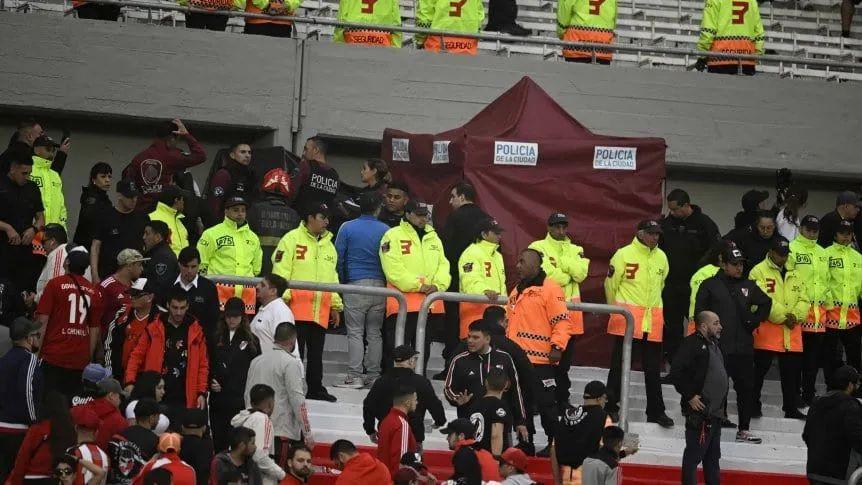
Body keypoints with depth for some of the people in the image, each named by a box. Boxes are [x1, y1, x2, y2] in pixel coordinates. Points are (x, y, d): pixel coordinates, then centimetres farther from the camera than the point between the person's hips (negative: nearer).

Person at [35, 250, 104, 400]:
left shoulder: (55, 284, -2)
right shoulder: (93, 292, 8)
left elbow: (42, 320, -7)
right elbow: (94, 330, 12)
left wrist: (38, 350, -2)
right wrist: (89, 357, 19)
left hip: (53, 355, -3)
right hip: (80, 359, 3)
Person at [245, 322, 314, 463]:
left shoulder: (256, 361, 12)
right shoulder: (290, 363, -8)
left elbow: (247, 395, 18)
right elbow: (297, 400, -12)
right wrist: (308, 433, -10)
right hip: (282, 431, -7)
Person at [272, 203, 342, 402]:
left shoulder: (328, 245, 19)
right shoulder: (292, 239, -2)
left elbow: (332, 277, 24)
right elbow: (281, 271, -7)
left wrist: (335, 305, 20)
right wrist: (283, 297, -15)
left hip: (321, 310, 6)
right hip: (297, 306, -6)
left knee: (316, 352, 10)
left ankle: (315, 389, 17)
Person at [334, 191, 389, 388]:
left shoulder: (347, 228, 0)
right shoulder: (385, 230, 3)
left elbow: (338, 258, 1)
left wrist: (342, 283, 11)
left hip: (355, 284, -2)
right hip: (379, 285, 2)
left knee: (355, 332, -2)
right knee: (375, 333, 9)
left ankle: (354, 376, -6)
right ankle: (374, 376, 11)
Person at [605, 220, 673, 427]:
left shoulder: (661, 257, 9)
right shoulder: (624, 254, -6)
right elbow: (611, 284, 3)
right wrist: (616, 308, 13)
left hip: (653, 321, 4)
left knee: (653, 369, 9)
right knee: (619, 366, 1)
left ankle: (655, 411, 15)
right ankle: (611, 408, 9)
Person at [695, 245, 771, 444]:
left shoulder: (748, 286, 11)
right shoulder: (710, 286, -1)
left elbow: (766, 303, 25)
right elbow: (699, 312, -2)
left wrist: (755, 320, 11)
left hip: (743, 347, 5)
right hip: (717, 347, -4)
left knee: (746, 388, 7)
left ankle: (743, 430, 15)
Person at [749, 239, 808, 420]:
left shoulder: (793, 274, 17)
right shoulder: (759, 271, -5)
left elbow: (803, 299, 11)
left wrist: (796, 316, -9)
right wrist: (783, 317, -17)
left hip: (792, 331, 6)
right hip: (767, 329, -6)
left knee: (791, 371, 9)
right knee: (760, 369, 0)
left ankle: (791, 408, 17)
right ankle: (753, 405, 10)